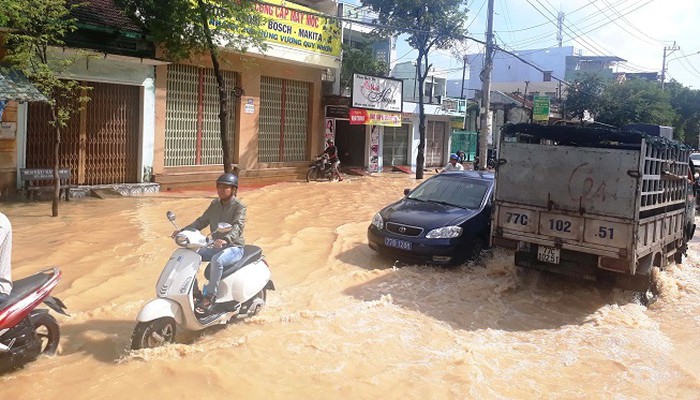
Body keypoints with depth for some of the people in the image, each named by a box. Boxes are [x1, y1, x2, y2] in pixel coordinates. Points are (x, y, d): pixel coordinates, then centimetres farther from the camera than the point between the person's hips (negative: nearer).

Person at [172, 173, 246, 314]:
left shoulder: (239, 207, -12)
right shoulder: (215, 204, 10)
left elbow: (238, 227, -28)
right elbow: (202, 221, 9)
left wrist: (225, 239, -48)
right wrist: (183, 231, -6)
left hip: (234, 247, -7)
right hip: (216, 247, 7)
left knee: (216, 260, -36)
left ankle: (209, 296, -24)